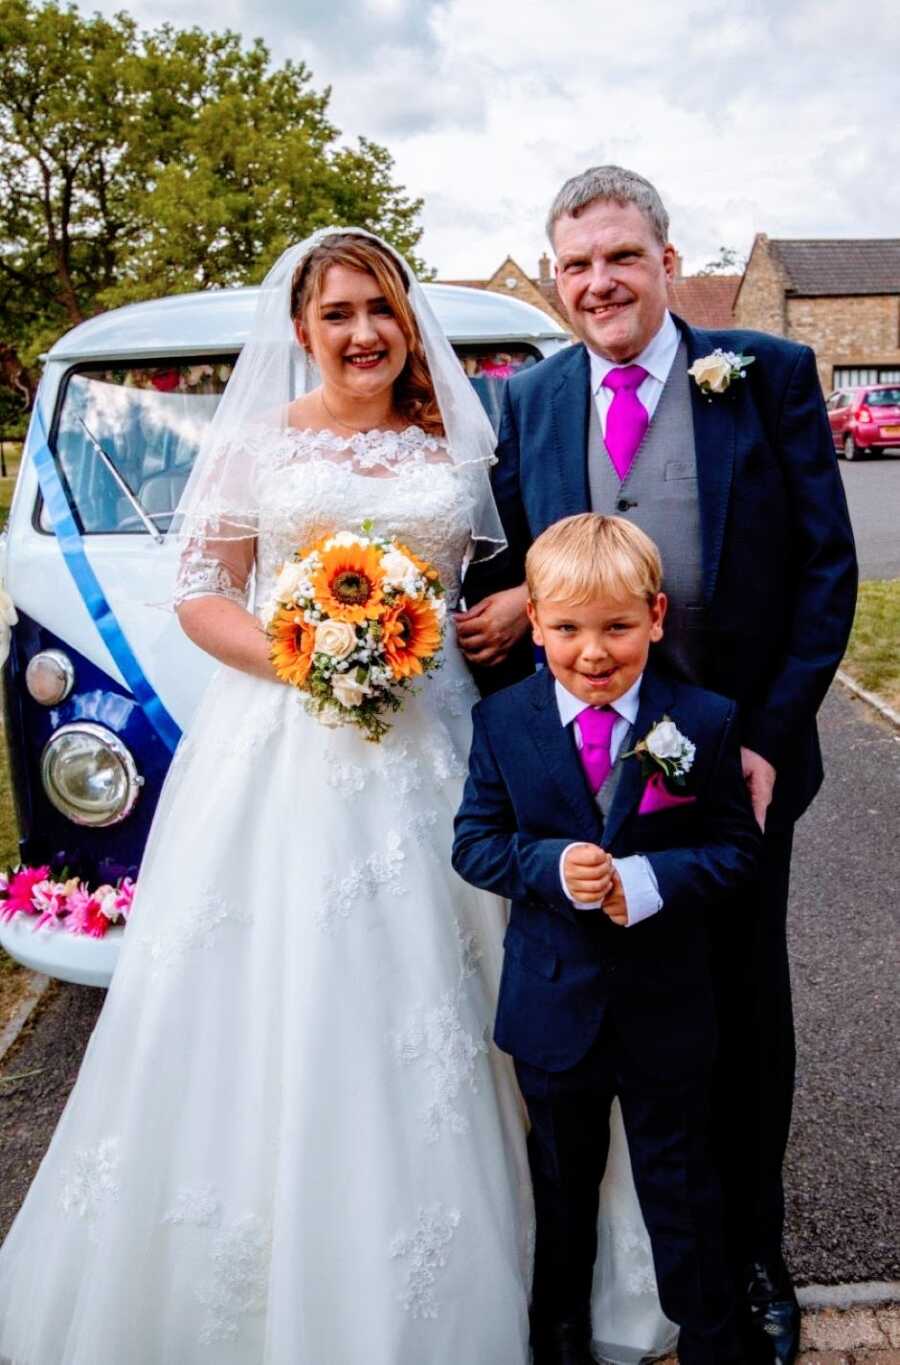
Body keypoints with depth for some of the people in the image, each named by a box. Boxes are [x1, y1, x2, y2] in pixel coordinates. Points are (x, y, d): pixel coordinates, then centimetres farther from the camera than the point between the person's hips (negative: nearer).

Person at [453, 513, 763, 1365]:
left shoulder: (704, 722, -11)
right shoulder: (502, 721, -8)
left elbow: (735, 850, -9)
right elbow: (474, 841, -6)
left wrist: (650, 879, -27)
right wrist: (551, 867, -25)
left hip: (666, 1009, -1)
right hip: (552, 1007, 2)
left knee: (679, 1187, 17)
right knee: (561, 1184, 23)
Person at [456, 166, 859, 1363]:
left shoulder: (770, 376, -3)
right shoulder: (528, 402, 4)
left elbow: (827, 568, -4)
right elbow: (504, 580, 6)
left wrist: (771, 734, -12)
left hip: (739, 757, -1)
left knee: (746, 1012, 14)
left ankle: (751, 1252, 38)